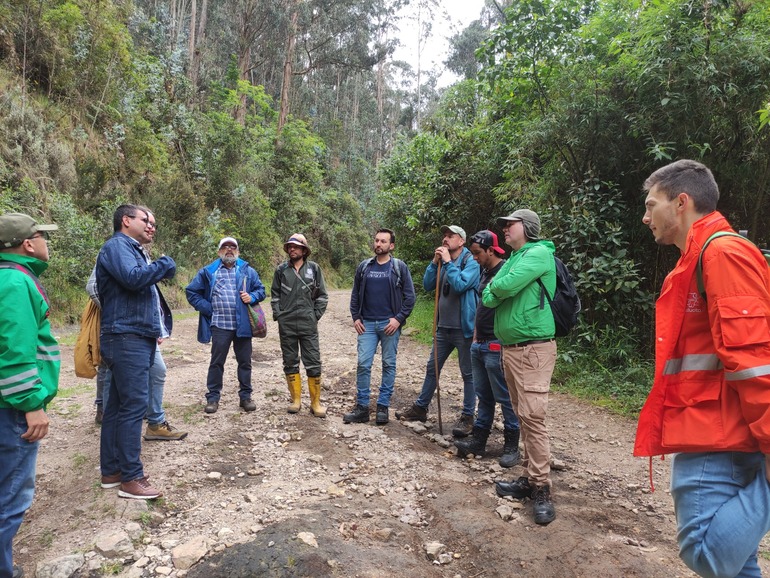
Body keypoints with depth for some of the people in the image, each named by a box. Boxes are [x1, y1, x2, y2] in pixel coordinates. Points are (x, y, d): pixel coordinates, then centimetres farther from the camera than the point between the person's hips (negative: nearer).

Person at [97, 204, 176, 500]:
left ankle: (112, 470, 22)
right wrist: (165, 264, -11)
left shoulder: (131, 250, 23)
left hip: (134, 339, 10)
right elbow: (133, 278, -26)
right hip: (127, 339, -10)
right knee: (133, 406, -8)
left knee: (118, 405, 13)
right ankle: (131, 478, -1)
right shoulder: (116, 246, -8)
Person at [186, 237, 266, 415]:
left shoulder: (248, 271, 9)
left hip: (243, 325, 1)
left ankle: (245, 396, 20)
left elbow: (261, 289, 14)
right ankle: (213, 397, 18)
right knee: (217, 362, 6)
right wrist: (207, 308, -1)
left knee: (245, 362, 8)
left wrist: (252, 297, -8)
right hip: (220, 326, -1)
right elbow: (191, 292, 9)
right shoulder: (208, 271, 6)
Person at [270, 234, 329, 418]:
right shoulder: (281, 269, 6)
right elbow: (274, 294, 12)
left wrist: (316, 315, -1)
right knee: (290, 363, 9)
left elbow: (322, 295, 6)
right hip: (286, 325, 2)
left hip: (308, 324, -2)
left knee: (313, 363, -1)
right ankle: (296, 399, 22)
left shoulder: (314, 268, 2)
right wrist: (278, 314, 3)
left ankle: (316, 403, 8)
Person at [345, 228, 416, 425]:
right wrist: (355, 317, 5)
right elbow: (355, 294, 14)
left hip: (389, 324, -2)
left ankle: (383, 407, 15)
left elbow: (410, 296, -1)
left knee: (388, 365, 5)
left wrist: (399, 318, -10)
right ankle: (362, 407, 8)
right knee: (363, 364, -1)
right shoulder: (364, 266, 8)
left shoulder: (400, 267, 0)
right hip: (367, 324, 2)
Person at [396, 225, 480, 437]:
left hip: (463, 328, -7)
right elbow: (427, 285, 4)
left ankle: (468, 417, 15)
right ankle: (420, 408, 26)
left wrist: (448, 262, -17)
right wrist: (435, 262, -5)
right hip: (443, 327, 7)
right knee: (431, 369, 14)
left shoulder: (471, 263, -9)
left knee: (468, 373, 5)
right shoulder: (443, 262, 11)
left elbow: (460, 285, -24)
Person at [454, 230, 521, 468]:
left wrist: (504, 343, -19)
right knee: (483, 395, 15)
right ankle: (478, 439, 24)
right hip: (479, 345, 9)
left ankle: (511, 445, 13)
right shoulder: (484, 272, 14)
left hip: (496, 346, -9)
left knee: (505, 398, 1)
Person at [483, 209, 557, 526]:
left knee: (533, 416, -10)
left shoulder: (539, 253, -7)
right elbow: (488, 298, 11)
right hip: (510, 348, 9)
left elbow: (506, 286, -20)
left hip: (533, 349, -9)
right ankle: (529, 478, 23)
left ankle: (541, 489, 0)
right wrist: (497, 293, -9)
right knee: (522, 415, 13)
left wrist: (496, 288, 0)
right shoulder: (512, 259, 19)